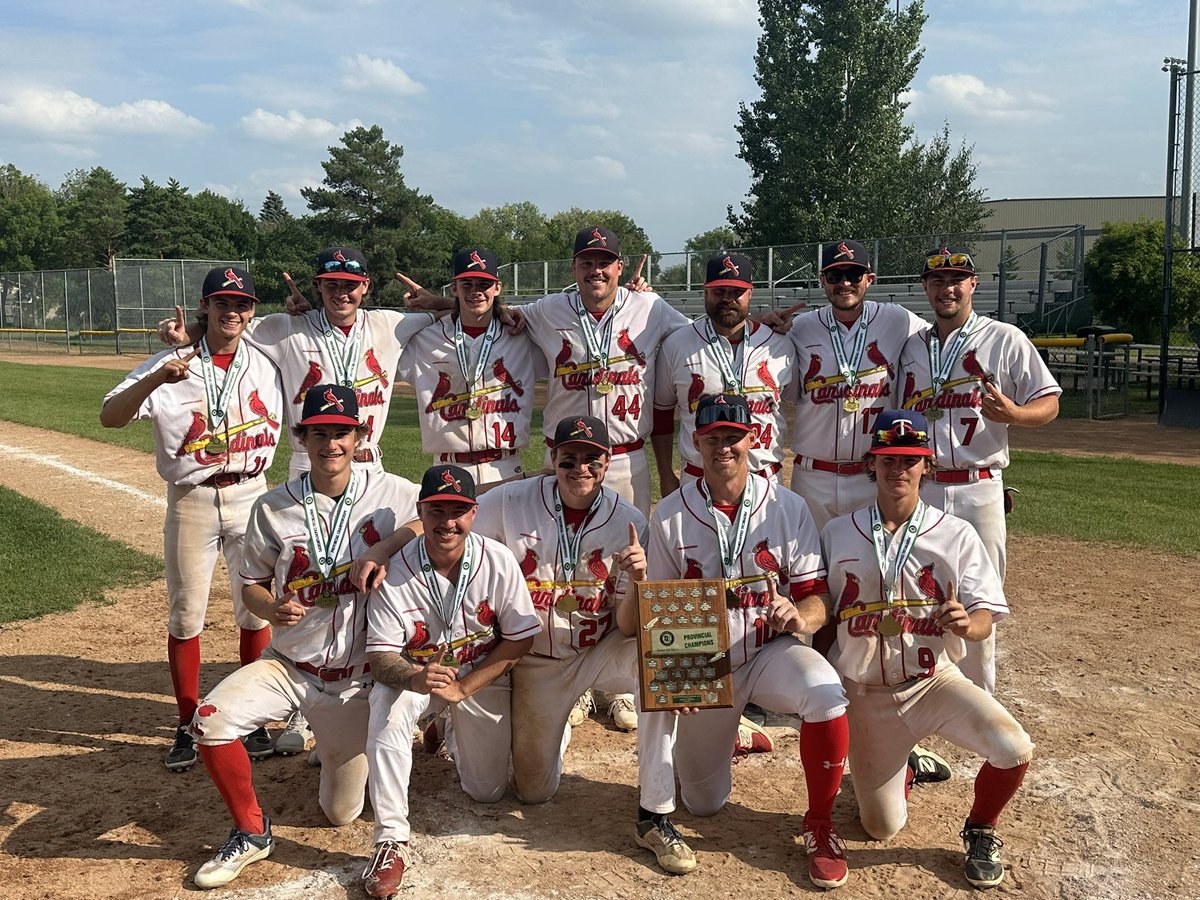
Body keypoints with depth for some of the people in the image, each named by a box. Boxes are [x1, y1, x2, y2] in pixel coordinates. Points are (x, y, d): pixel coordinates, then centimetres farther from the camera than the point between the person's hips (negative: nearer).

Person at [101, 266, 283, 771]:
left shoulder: (264, 366, 3)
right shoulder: (173, 365, -6)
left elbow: (275, 426, 15)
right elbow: (110, 417, -17)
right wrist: (155, 380, -32)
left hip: (250, 497, 2)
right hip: (191, 501, -2)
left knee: (255, 611, 6)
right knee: (185, 616, 5)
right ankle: (188, 726, 19)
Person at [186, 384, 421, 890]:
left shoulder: (390, 494, -9)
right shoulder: (273, 508, -6)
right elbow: (252, 584, 4)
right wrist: (271, 609, -20)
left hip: (354, 680, 0)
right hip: (288, 666, 1)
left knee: (342, 814, 9)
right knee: (210, 720, -28)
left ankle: (339, 739, 43)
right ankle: (251, 833, -1)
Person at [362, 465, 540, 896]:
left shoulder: (498, 562, -20)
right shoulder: (395, 572, -22)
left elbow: (519, 639, -12)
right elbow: (380, 657, -22)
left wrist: (463, 688, -21)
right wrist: (415, 678, -45)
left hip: (483, 677, 2)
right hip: (413, 671, -1)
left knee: (487, 792, 5)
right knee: (387, 705, -36)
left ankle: (456, 737, 40)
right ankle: (391, 839, -26)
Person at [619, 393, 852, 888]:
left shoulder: (788, 507, -6)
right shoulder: (669, 514, -6)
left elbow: (817, 596, -8)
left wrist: (799, 617, -32)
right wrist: (636, 584, -31)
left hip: (770, 651, 0)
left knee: (825, 693, -30)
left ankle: (820, 825, -9)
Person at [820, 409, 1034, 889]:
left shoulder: (957, 535, -5)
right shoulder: (837, 534, -1)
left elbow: (986, 616, -7)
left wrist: (966, 623, -30)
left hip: (935, 682, -1)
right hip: (865, 695, 1)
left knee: (1014, 750, -26)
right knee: (881, 827, 3)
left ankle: (980, 831, 7)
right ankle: (905, 769, 39)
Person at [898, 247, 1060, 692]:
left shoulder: (1006, 340, 1)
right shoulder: (910, 346, 13)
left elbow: (1048, 401, -1)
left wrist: (1012, 413, -21)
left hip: (978, 491, -3)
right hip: (917, 489, 4)